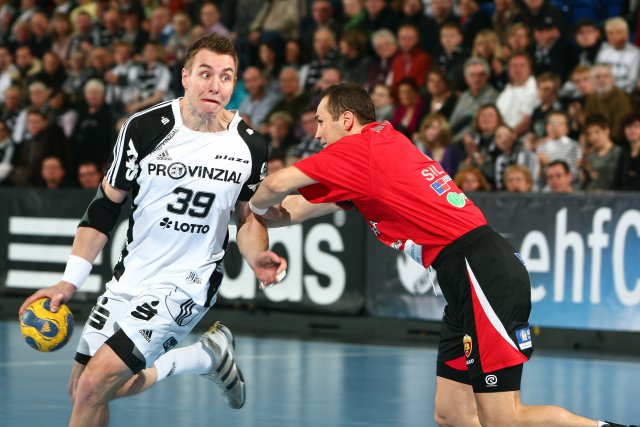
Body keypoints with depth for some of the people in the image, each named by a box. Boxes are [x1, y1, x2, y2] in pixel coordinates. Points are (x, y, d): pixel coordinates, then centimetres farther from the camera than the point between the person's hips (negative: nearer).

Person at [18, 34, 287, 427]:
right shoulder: (146, 128, -9)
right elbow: (106, 206, 0)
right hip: (130, 276, 3)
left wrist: (257, 258, -12)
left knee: (94, 385, -17)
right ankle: (206, 356, 26)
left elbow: (249, 217, 10)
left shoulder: (250, 147, -6)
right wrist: (70, 282, -4)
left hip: (188, 283, -3)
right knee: (82, 389, 12)